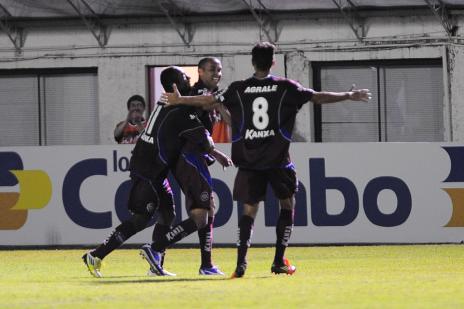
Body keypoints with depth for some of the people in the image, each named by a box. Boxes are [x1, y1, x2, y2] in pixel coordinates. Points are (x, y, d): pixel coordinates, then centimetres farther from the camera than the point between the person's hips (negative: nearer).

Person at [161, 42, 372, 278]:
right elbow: (318, 97, 2)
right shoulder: (285, 88, -1)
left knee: (249, 210, 5)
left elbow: (209, 100, 7)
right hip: (277, 160, -1)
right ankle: (279, 261, 9)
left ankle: (241, 262, -12)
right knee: (287, 204, 15)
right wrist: (350, 96, 13)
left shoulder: (238, 89, 2)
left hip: (248, 161, 1)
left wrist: (179, 100, 21)